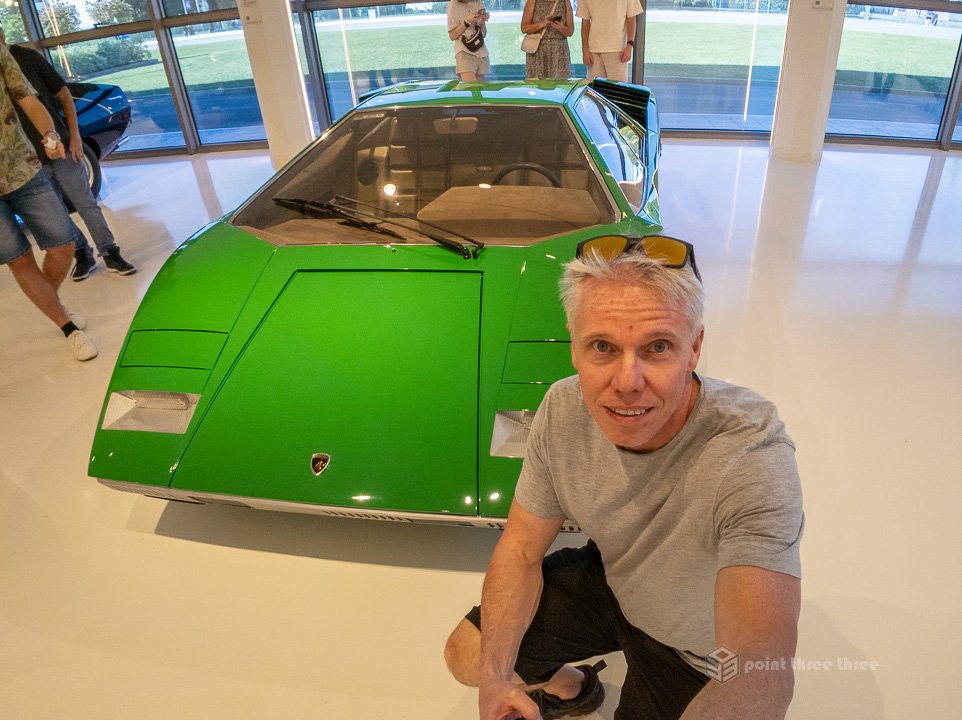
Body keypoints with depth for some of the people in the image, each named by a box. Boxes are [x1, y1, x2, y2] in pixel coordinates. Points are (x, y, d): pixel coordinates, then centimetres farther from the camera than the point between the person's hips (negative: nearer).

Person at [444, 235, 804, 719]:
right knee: (467, 656, 5)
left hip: (691, 648, -3)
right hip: (608, 577, 4)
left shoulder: (753, 459, -38)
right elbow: (521, 549, -12)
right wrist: (496, 675, -22)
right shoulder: (563, 411, -22)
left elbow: (763, 669, -47)